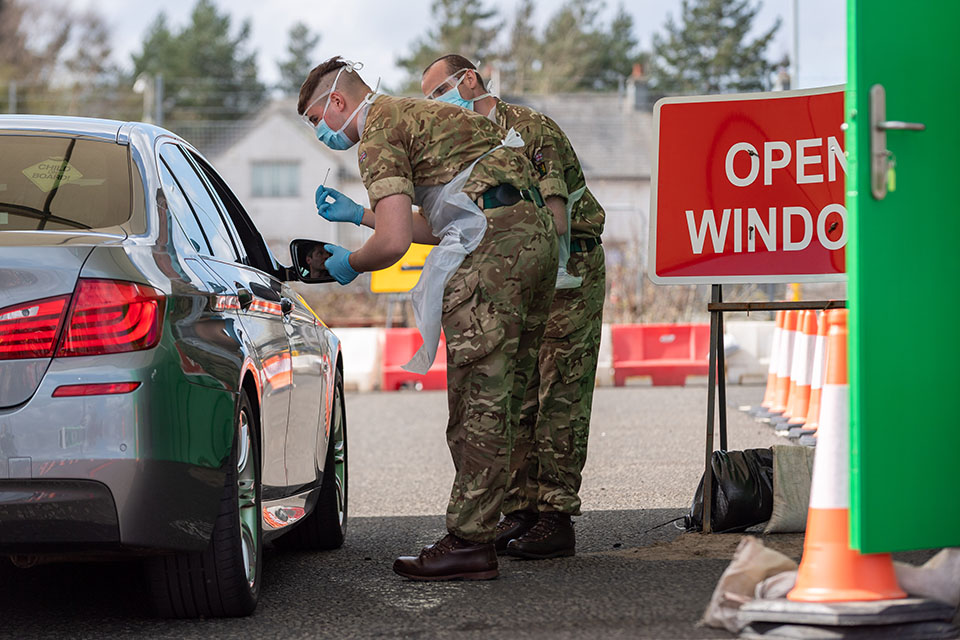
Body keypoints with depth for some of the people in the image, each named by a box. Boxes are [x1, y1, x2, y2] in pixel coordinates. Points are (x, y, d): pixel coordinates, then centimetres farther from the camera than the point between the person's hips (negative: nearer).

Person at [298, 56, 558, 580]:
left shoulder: (377, 135, -2)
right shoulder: (415, 114, 28)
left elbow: (393, 242, -13)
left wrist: (349, 263, 7)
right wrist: (357, 213, 39)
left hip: (490, 247, -10)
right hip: (535, 230, 10)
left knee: (477, 397, -7)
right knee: (503, 395, 12)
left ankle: (469, 542, -7)